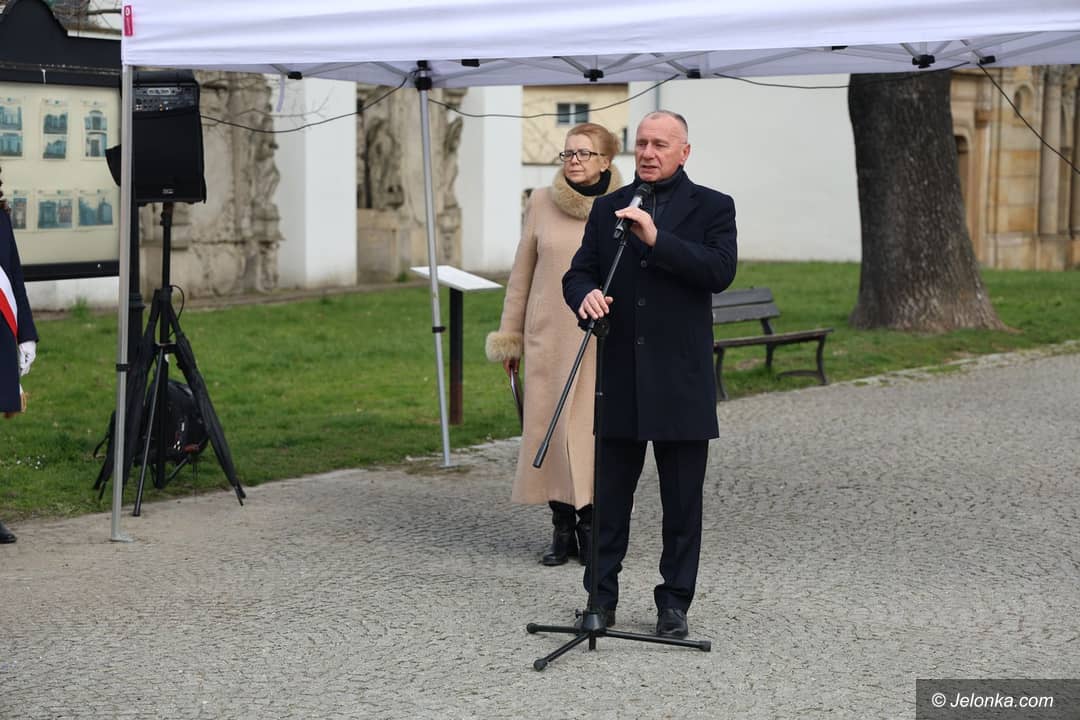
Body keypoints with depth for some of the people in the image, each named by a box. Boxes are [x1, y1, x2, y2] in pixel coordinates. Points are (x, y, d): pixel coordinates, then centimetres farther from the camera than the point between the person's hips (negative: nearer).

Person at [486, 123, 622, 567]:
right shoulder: (542, 203, 3)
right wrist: (509, 336, 8)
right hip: (549, 335, 1)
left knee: (597, 427, 0)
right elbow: (522, 273, 9)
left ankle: (590, 524, 14)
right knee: (550, 426, 1)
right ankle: (561, 528, 12)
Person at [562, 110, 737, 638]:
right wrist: (585, 295, -16)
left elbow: (721, 271, -13)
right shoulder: (608, 208, 11)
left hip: (681, 377, -2)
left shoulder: (711, 207, 2)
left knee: (682, 500, 4)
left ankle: (674, 603, 15)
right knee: (609, 495, 9)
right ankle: (601, 597, 19)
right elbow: (578, 272, 8)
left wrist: (658, 239, -21)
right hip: (618, 376, 3)